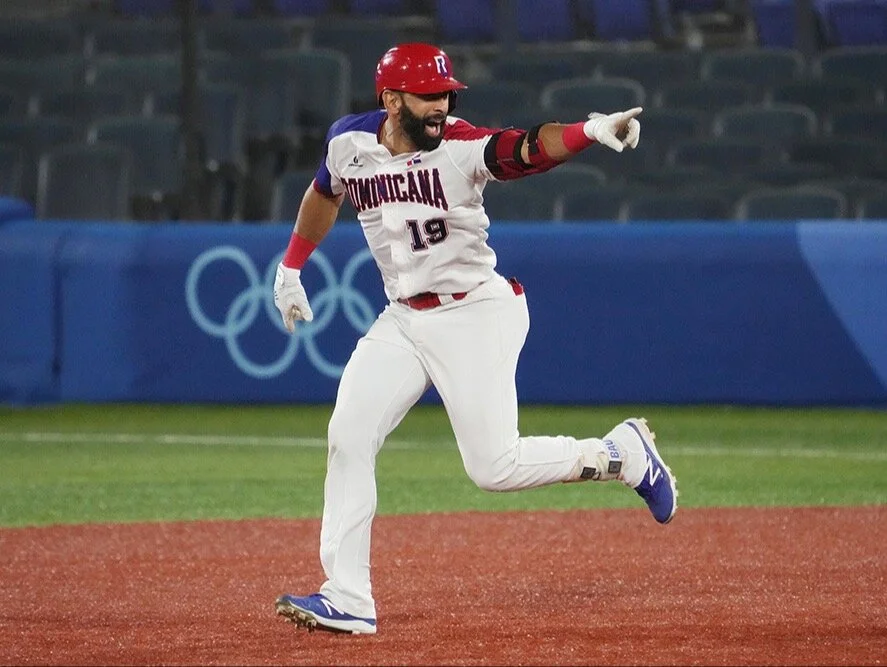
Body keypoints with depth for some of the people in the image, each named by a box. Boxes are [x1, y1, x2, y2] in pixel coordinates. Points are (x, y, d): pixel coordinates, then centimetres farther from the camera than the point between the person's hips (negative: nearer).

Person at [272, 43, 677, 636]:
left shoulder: (461, 148, -17)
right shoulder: (350, 142, -1)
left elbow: (527, 148, -36)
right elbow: (325, 194, 21)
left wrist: (590, 131, -55)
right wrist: (291, 269, 24)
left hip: (477, 313, -5)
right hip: (402, 319, 6)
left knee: (494, 467, -11)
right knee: (349, 438, -6)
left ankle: (623, 455, 11)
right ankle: (347, 601, -3)